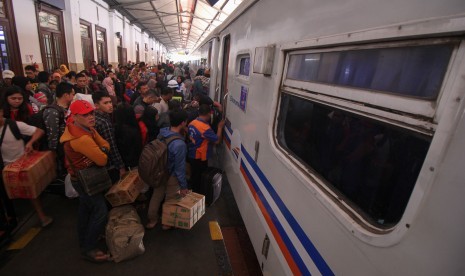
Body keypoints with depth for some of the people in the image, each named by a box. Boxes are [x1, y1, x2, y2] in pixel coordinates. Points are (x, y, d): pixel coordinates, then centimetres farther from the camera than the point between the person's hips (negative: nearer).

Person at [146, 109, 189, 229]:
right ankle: (167, 223, 39)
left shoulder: (162, 133, -12)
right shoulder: (179, 144, -33)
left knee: (156, 196, 23)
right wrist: (183, 186, -13)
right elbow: (180, 168, -25)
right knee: (170, 200, 17)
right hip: (172, 176, -6)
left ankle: (152, 220, 43)